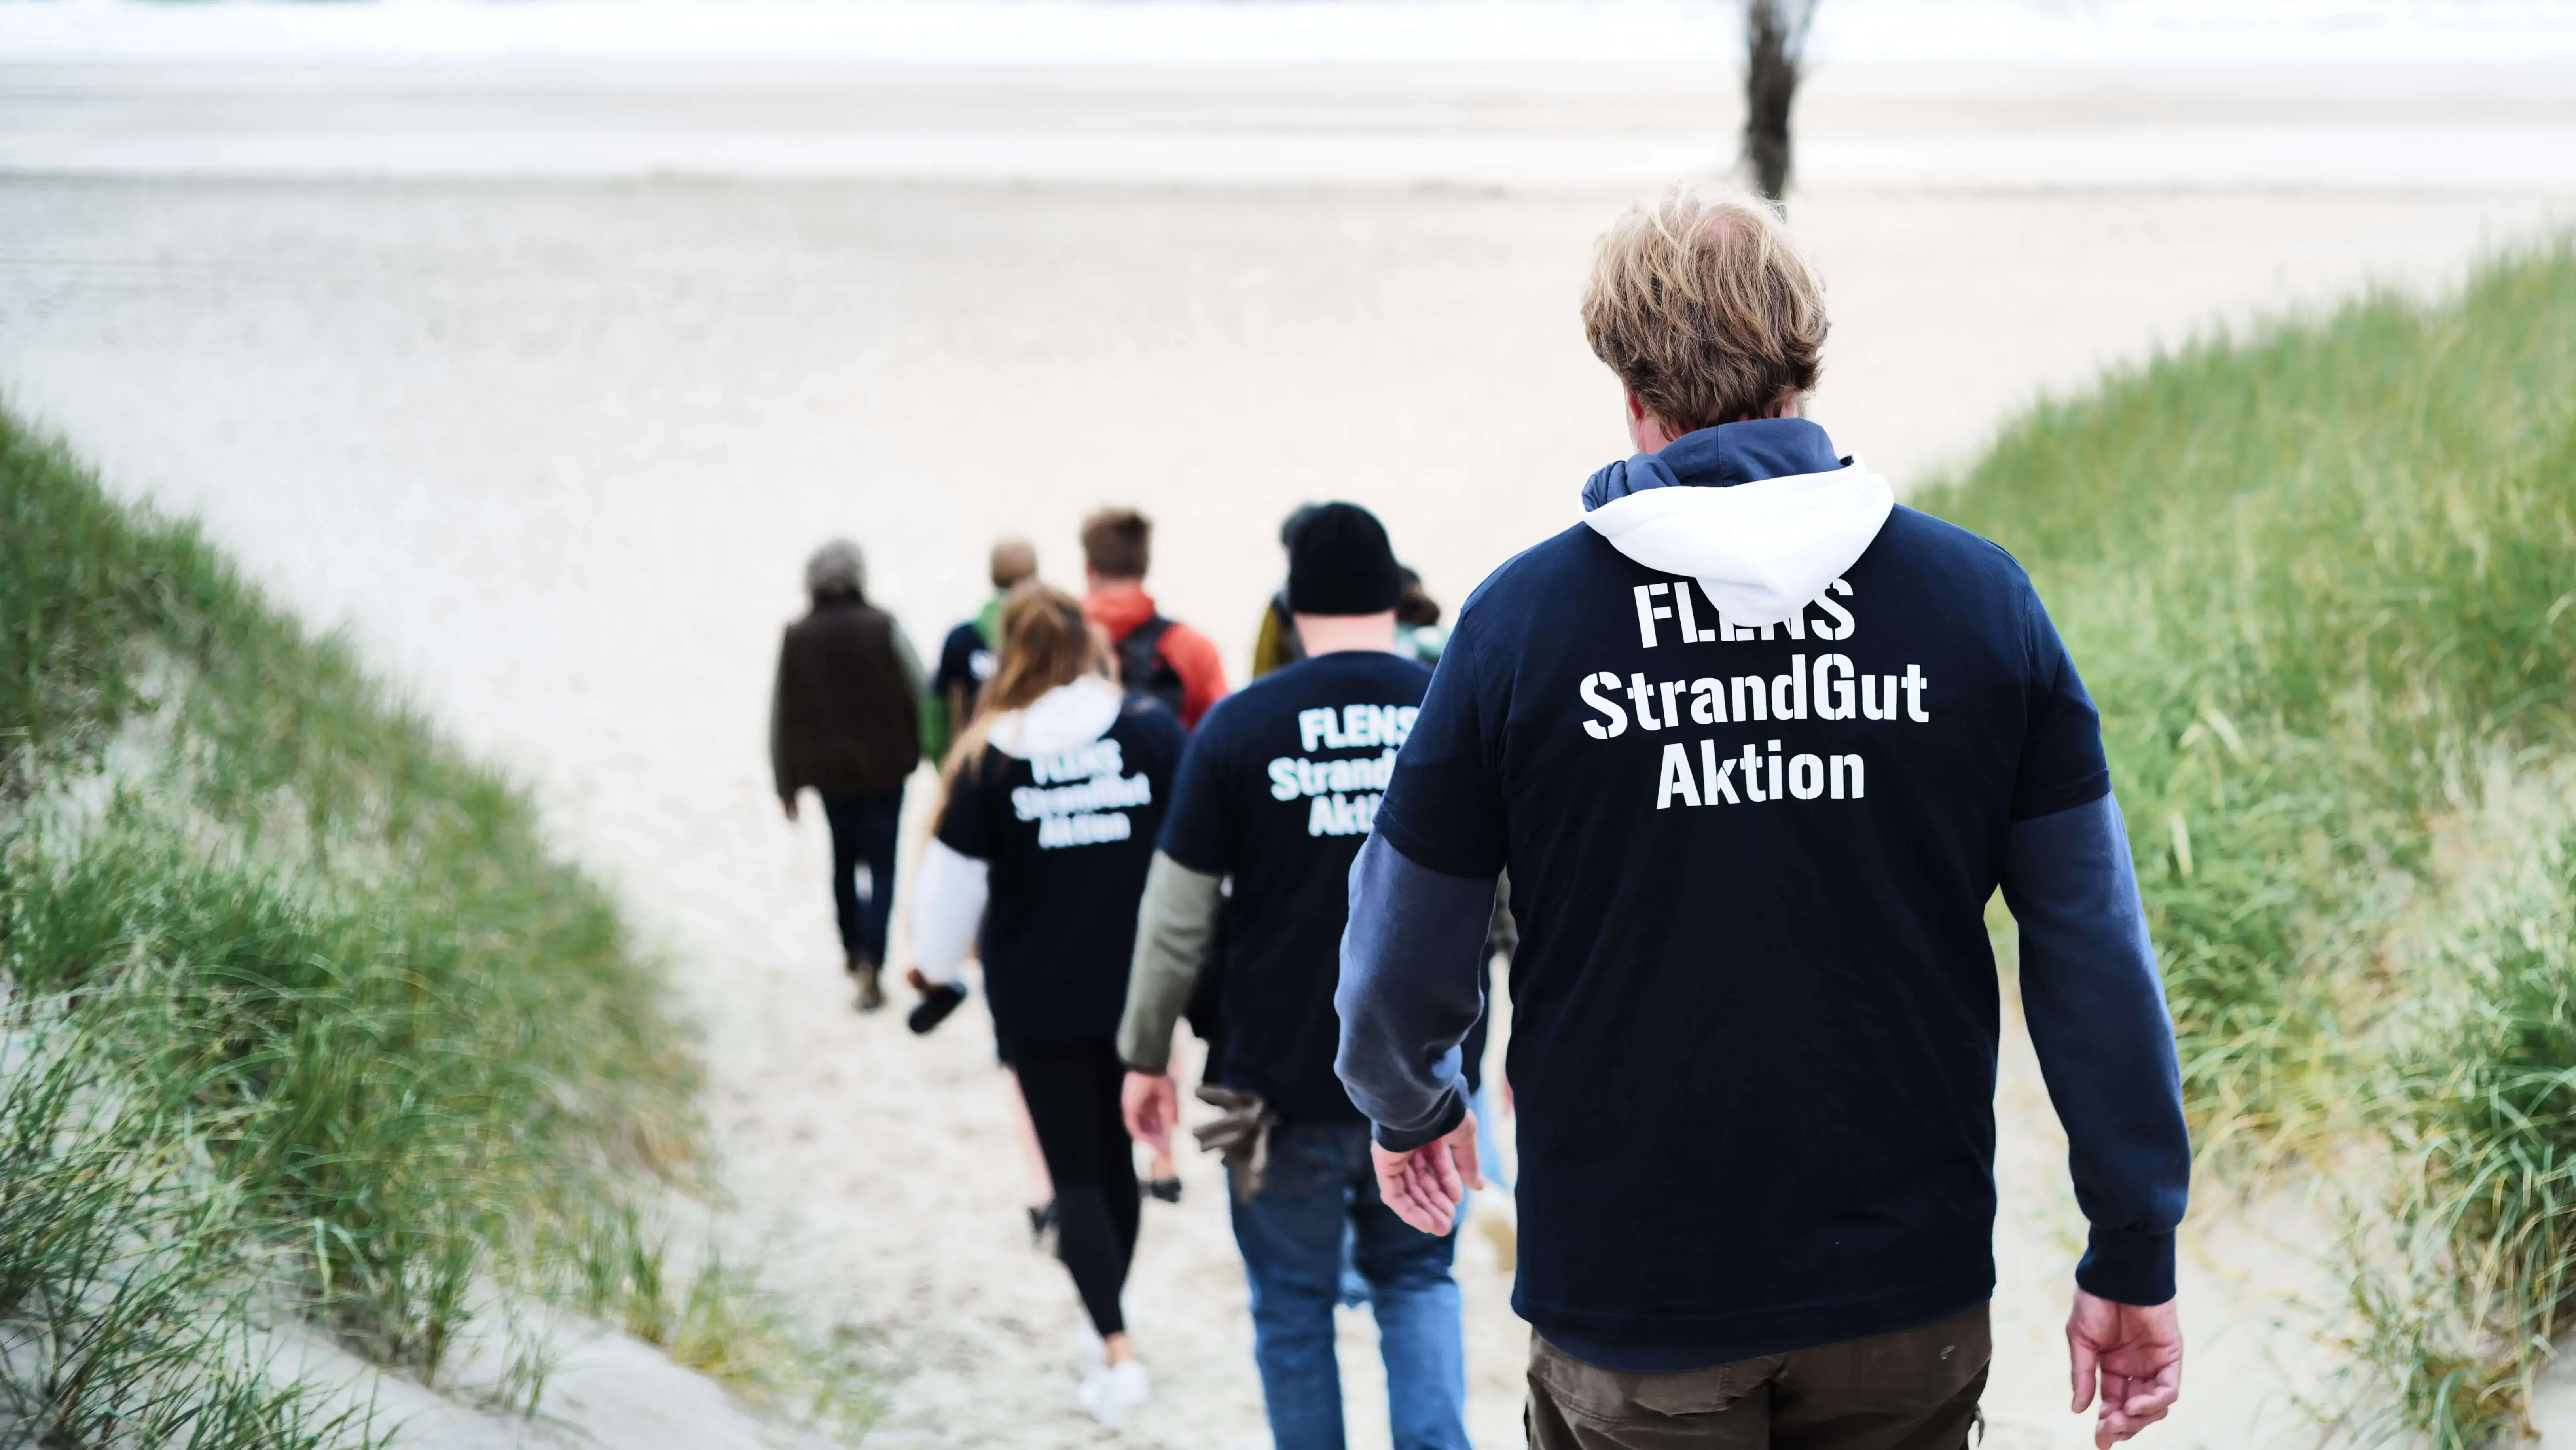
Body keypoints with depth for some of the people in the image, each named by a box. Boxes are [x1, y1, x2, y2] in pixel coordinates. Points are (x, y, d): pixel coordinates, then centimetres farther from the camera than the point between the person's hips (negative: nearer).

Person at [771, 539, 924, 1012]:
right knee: (882, 866, 1)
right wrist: (920, 749, 5)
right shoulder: (882, 628, -11)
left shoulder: (797, 637, -5)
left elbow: (783, 715, -2)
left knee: (844, 858, 22)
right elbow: (919, 693, -10)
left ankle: (852, 947, 34)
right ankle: (870, 960, -16)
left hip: (828, 770, 3)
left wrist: (787, 783, 7)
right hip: (884, 767, -3)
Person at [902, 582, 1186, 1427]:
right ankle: (1110, 1322, 30)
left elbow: (954, 880, -2)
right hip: (1136, 987, 2)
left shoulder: (989, 758, -8)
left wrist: (934, 965, 16)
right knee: (1117, 1157, 18)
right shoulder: (1154, 735, -6)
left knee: (1075, 1174, 4)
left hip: (1039, 1000, -2)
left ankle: (1117, 1348, -9)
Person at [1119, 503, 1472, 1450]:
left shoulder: (1238, 728, -7)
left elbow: (1176, 919, -5)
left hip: (1282, 1084, -2)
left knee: (1294, 1310, 14)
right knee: (1417, 1281, 20)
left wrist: (1146, 1055, 8)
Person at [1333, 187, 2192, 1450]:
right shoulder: (1979, 597, -5)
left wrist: (1410, 1108, 24)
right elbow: (2095, 953, -3)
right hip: (1910, 1298, 1)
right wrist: (2134, 1257, 5)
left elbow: (1403, 952, 2)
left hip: (1630, 1310, -1)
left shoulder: (1522, 615, -7)